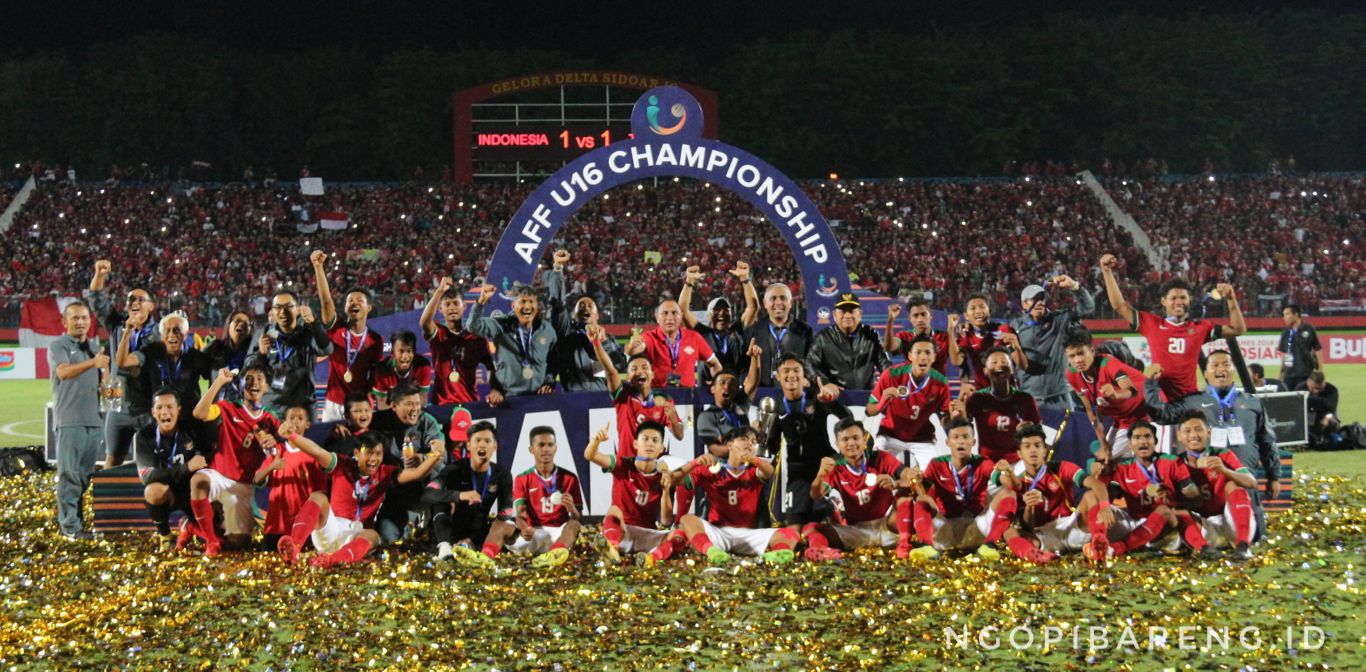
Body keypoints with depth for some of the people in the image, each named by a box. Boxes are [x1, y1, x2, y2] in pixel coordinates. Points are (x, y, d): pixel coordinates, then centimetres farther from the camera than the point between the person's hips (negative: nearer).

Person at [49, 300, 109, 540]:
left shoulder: (95, 347, 18)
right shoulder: (58, 346, -2)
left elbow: (105, 375, 24)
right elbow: (63, 371, -21)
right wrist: (92, 362, -37)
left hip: (93, 418, 6)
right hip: (69, 419, -6)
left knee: (85, 474, 8)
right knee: (70, 474, -6)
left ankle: (67, 517, 18)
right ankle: (69, 525, -5)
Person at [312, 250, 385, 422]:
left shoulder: (376, 340, 2)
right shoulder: (336, 329, -1)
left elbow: (375, 377, 4)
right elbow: (326, 300, -15)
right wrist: (318, 266, -27)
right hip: (333, 405, 0)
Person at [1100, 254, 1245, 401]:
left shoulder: (1200, 328, 8)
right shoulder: (1151, 323, 4)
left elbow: (1238, 329, 8)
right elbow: (1119, 306, 4)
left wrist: (1231, 299, -5)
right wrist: (1108, 272, -1)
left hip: (1189, 396, 1)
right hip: (1158, 396, -1)